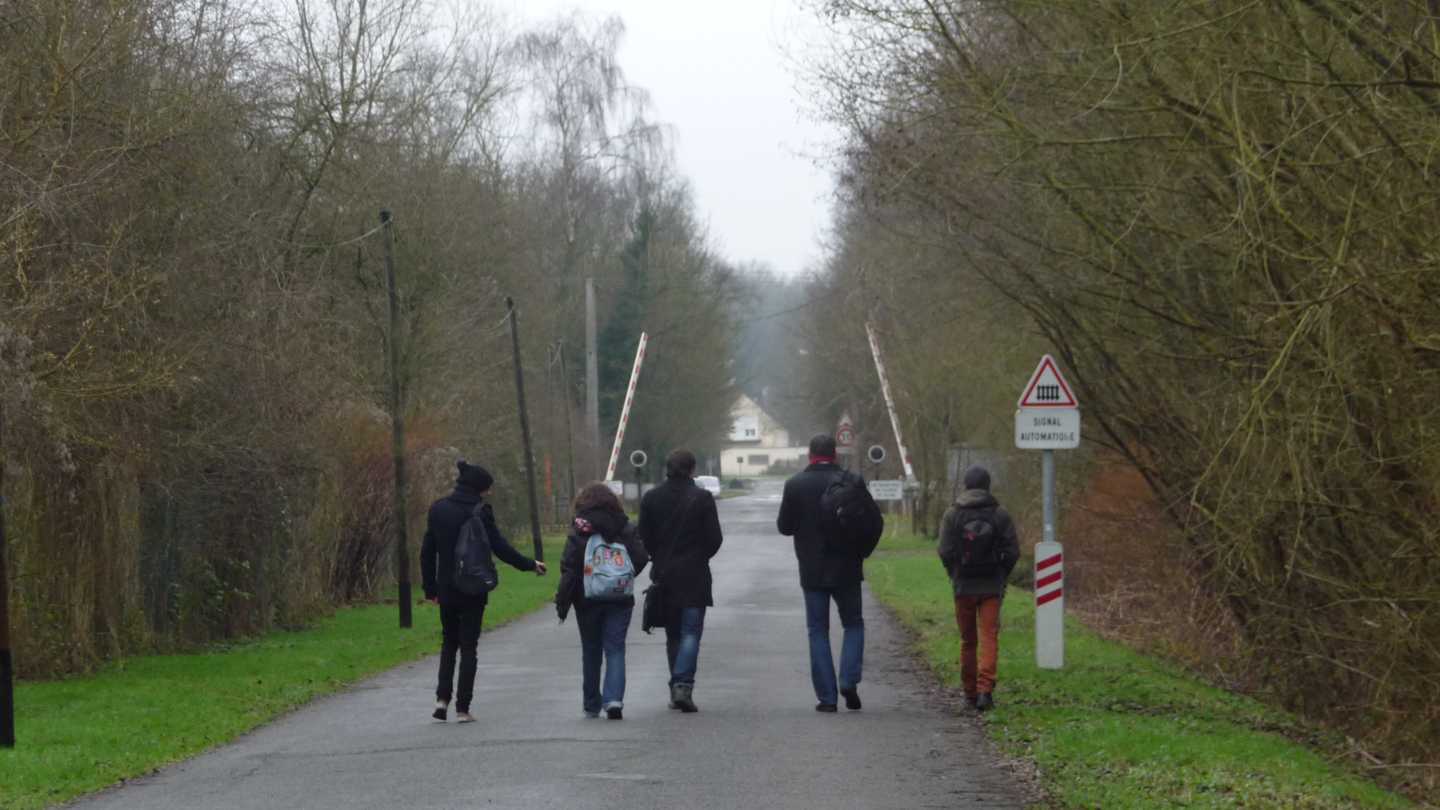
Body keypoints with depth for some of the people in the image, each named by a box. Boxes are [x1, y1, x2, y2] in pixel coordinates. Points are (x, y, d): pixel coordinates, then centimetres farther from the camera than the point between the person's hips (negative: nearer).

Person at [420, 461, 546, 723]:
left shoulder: (438, 509, 2)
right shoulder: (479, 512, -12)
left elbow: (427, 551, 5)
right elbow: (500, 547, -13)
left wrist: (430, 587, 11)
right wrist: (530, 565, -1)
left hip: (446, 590, 4)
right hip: (473, 590, -4)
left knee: (449, 642, 18)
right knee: (468, 646, 4)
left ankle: (442, 698, 2)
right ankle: (462, 708, 1)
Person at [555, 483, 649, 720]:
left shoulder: (579, 530, -6)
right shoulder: (625, 528, 1)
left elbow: (569, 567, -11)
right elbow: (641, 558, -4)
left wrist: (562, 601, -9)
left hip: (587, 600, -1)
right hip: (620, 600, 1)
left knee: (591, 651, 12)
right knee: (615, 649, 2)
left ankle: (591, 705, 19)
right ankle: (614, 699, -17)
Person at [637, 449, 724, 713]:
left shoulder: (650, 499, 1)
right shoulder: (702, 498, -8)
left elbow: (644, 538, 2)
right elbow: (714, 538, -6)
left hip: (664, 575, 3)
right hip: (694, 575, -3)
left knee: (673, 634, 14)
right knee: (691, 631, -3)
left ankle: (676, 690, 16)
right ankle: (683, 684, -20)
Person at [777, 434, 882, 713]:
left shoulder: (796, 484, -6)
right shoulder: (852, 481, -5)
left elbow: (784, 526, -1)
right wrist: (862, 551, 9)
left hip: (813, 571, 0)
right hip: (847, 569, 0)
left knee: (818, 630, 6)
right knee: (853, 624, 15)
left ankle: (826, 696, 1)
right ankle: (849, 681, -4)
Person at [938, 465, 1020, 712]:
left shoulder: (952, 515, -2)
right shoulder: (1000, 514, -2)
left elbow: (945, 552, -6)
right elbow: (1012, 551, -3)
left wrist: (955, 576, 9)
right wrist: (1001, 578, 10)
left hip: (964, 587, 1)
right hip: (992, 587, -1)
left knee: (968, 641, 11)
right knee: (989, 637, -3)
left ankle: (970, 693, 16)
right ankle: (985, 689, -18)